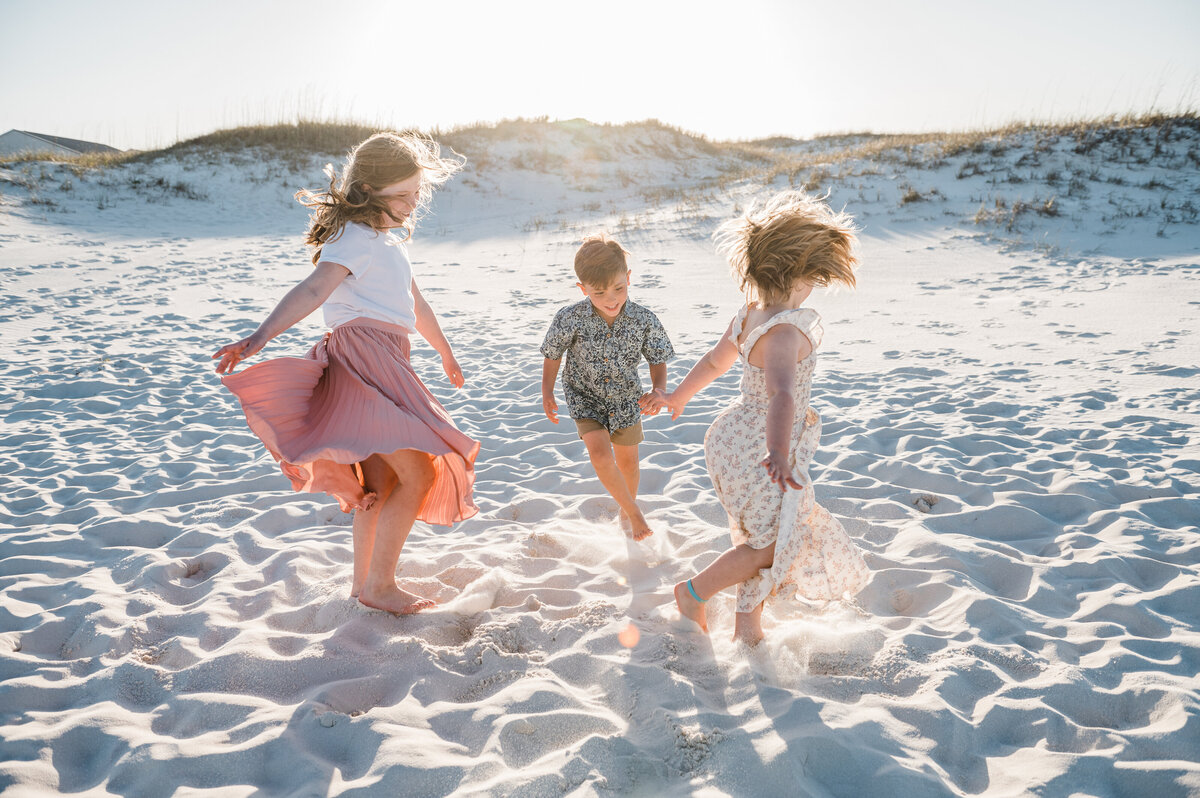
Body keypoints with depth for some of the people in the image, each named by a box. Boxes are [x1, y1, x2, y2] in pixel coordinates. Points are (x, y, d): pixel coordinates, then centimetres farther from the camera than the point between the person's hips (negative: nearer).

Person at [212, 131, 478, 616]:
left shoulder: (388, 237, 23)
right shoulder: (356, 236, -9)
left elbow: (414, 301, 35)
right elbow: (313, 290, -25)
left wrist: (445, 353, 45)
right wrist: (258, 338, -39)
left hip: (385, 361, 10)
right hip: (362, 353, -10)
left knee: (380, 483, 14)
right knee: (417, 473, -14)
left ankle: (364, 582, 25)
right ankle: (379, 585, -5)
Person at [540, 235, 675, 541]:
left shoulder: (644, 320, -23)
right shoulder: (569, 319, -24)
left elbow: (658, 361, -10)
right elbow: (552, 355, -5)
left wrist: (658, 391, -28)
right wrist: (547, 393, -9)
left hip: (626, 398, 2)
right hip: (585, 397, -1)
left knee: (627, 460, 14)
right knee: (600, 454, -18)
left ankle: (626, 509, 44)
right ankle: (634, 512, 3)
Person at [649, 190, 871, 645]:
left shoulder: (750, 314, 1)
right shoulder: (786, 330, -28)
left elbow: (714, 361, 17)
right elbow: (781, 391, -45)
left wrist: (678, 397, 33)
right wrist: (778, 455, -60)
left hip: (738, 437, 10)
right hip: (759, 450, -10)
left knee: (763, 538, 20)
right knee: (774, 543, 5)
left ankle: (748, 623, 33)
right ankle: (694, 591, 19)